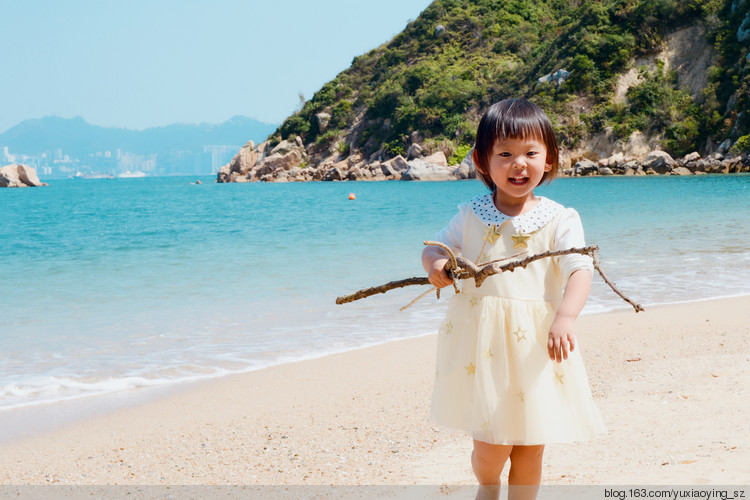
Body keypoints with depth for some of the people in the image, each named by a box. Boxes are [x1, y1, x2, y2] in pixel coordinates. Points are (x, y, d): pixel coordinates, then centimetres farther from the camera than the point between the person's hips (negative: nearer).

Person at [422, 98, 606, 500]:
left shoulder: (560, 220, -3)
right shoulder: (471, 216, 3)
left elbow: (580, 271, -14)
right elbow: (436, 247, 12)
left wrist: (565, 318, -33)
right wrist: (435, 263, -14)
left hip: (535, 347, 0)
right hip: (482, 344, 0)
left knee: (530, 445, 8)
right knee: (492, 445, -1)